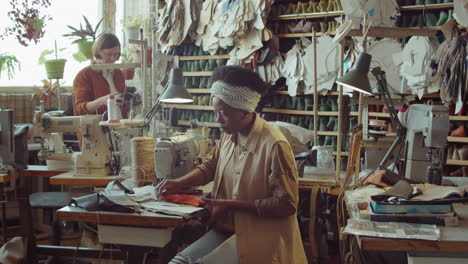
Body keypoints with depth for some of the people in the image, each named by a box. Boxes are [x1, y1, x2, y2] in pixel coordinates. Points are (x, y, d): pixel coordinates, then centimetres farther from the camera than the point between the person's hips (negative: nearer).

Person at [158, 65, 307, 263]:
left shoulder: (274, 145, -21)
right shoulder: (229, 135, 3)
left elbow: (286, 204, -18)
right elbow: (211, 166, 23)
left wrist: (230, 205, -17)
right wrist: (178, 184, 5)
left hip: (260, 237, -7)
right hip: (227, 228, 7)